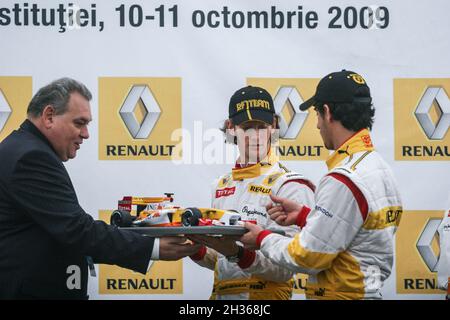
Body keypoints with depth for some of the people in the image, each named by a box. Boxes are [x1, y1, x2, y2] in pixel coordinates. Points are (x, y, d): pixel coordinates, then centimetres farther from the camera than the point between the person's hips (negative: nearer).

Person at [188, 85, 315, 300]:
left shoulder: (291, 186, -11)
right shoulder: (222, 186, 10)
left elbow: (285, 269, -19)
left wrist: (237, 254, -31)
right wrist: (195, 249, -3)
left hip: (265, 294, -6)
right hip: (221, 293, 6)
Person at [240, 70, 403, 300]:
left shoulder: (343, 180, -20)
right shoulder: (380, 166, 9)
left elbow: (309, 257, -17)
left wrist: (262, 239, -2)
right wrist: (304, 215, 12)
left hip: (341, 293, -9)